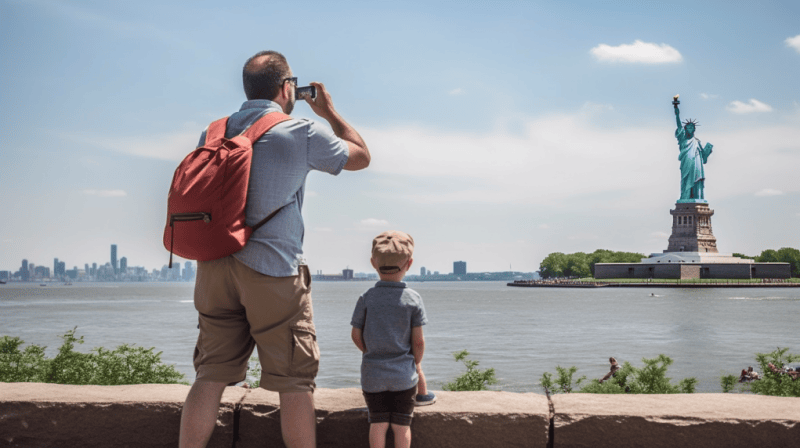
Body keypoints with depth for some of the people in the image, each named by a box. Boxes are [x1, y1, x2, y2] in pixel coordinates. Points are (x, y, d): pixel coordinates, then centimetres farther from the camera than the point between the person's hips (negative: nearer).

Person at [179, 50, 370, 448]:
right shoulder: (302, 134, -4)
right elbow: (361, 156, 11)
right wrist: (329, 111, 21)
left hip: (215, 266, 5)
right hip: (273, 269, -5)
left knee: (211, 375, 9)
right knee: (295, 380, 5)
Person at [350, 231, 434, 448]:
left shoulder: (366, 298, -5)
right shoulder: (413, 299, -8)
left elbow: (356, 336, 1)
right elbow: (418, 341, -5)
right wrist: (416, 362, 14)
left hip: (372, 374, 1)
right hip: (403, 374, -1)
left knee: (378, 423, 9)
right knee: (402, 425, 8)